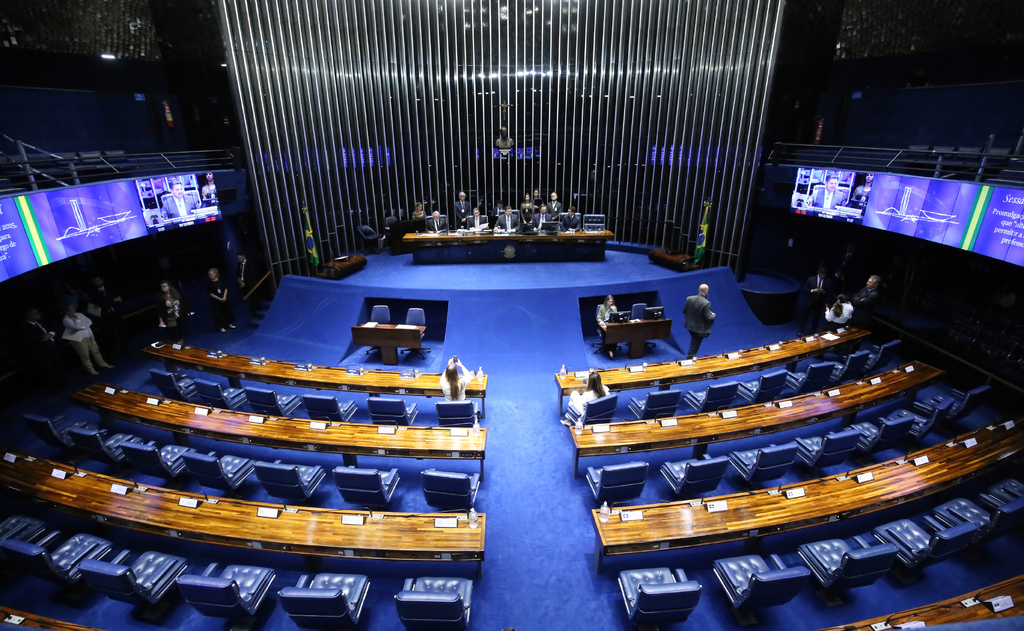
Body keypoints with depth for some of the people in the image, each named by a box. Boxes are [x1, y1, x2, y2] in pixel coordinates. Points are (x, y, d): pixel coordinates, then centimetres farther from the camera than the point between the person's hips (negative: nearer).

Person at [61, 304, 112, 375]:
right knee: (85, 355, -2)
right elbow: (77, 327, -18)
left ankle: (102, 364, 25)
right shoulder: (66, 319, -6)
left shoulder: (79, 314, 13)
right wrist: (76, 318, -12)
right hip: (79, 338, -6)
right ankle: (90, 370, 4)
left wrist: (82, 326, -9)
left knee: (95, 350, 13)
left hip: (89, 336, 6)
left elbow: (89, 322, 5)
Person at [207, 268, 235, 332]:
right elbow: (210, 293, -11)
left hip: (224, 299, 2)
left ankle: (229, 324, 29)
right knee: (218, 314, 2)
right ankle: (221, 327, 14)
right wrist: (219, 299, -16)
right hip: (215, 301, -2)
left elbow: (225, 289, -1)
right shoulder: (209, 283, -11)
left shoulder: (221, 281, -5)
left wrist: (224, 297, -14)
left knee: (227, 311, 12)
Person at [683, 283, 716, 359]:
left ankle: (692, 358, 39)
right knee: (694, 347, 7)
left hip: (690, 326, 6)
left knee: (694, 345, 27)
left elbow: (684, 311, 0)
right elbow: (708, 317, -21)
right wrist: (713, 315, 0)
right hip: (700, 329, -6)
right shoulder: (706, 303, -24)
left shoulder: (689, 299, -9)